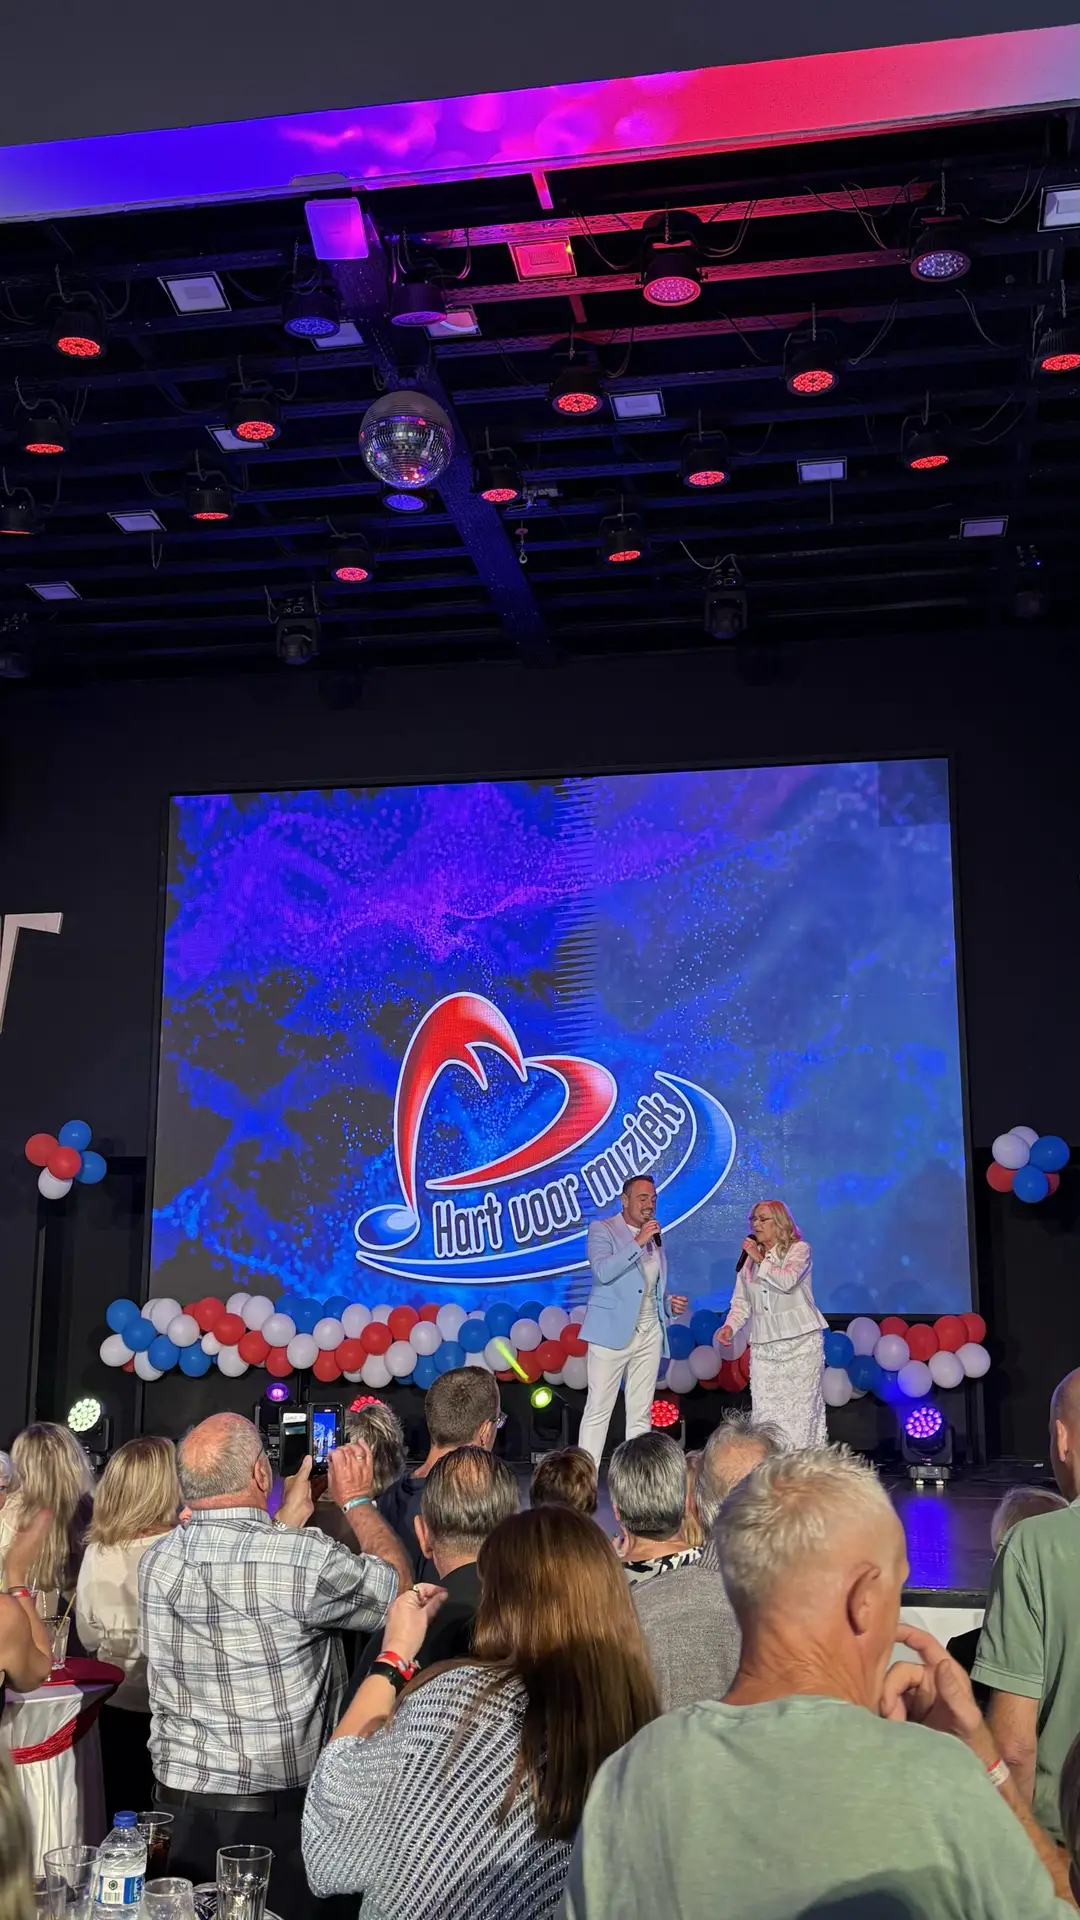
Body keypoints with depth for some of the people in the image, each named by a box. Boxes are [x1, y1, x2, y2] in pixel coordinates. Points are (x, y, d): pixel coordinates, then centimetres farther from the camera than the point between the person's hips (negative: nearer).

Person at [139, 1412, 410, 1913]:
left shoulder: (158, 1560, -5)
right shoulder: (303, 1558, -23)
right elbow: (396, 1588, -6)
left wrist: (289, 1516, 18)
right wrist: (357, 1500, 4)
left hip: (177, 1804, 5)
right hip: (277, 1815, -5)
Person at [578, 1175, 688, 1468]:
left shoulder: (655, 1238, 18)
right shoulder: (602, 1229, -1)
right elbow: (603, 1271, -18)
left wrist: (670, 1302, 7)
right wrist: (638, 1242, -20)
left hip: (650, 1333, 6)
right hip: (613, 1331, -6)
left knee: (641, 1413, 7)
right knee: (598, 1409, -6)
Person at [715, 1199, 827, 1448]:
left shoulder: (799, 1249, -1)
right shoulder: (748, 1258, 12)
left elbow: (787, 1281, -20)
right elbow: (741, 1302, 13)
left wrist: (761, 1260, -10)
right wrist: (730, 1326, -5)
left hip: (800, 1342, -4)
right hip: (763, 1346, 4)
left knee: (801, 1407, -4)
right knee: (765, 1412, -1)